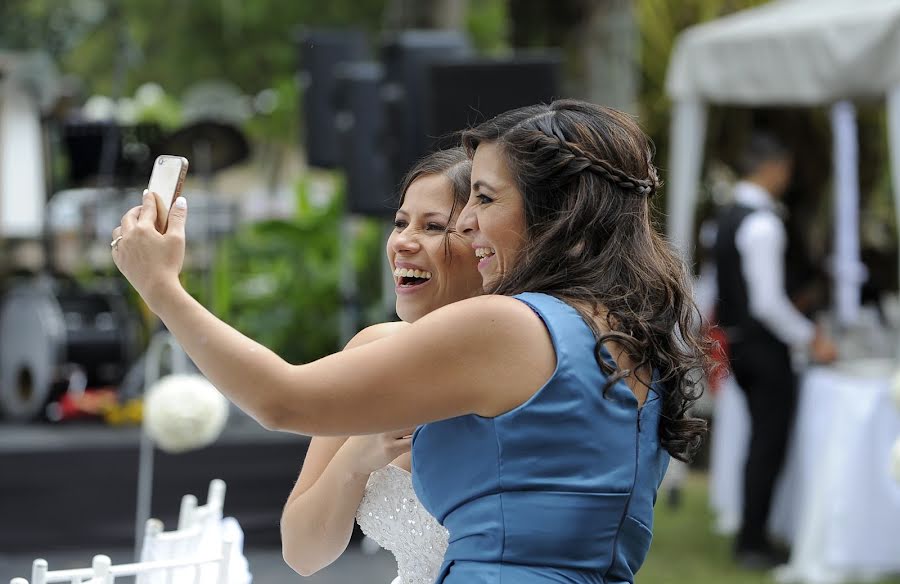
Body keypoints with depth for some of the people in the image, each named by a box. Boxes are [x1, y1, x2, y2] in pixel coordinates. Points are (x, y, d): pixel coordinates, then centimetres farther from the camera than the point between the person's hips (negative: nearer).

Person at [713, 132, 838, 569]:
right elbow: (768, 301, -23)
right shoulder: (763, 224, -19)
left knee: (761, 443, 17)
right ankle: (753, 545, 0)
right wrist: (811, 339, -14)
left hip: (738, 343, 9)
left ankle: (751, 537, 22)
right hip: (765, 348, -9)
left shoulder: (726, 218, 10)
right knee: (769, 447, -3)